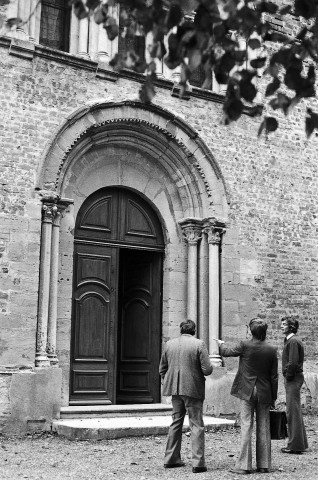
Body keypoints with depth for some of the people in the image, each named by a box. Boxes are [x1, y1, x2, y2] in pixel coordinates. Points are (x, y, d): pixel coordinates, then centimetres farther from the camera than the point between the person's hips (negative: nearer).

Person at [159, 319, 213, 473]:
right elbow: (207, 370, -13)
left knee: (176, 423, 17)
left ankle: (171, 459, 22)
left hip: (175, 390, 5)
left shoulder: (169, 344, 5)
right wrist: (210, 367, 9)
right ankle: (198, 462, -1)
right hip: (193, 389, -5)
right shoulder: (199, 344, -10)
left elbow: (162, 369, 11)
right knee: (196, 425, 2)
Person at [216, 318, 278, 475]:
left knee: (246, 427, 0)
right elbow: (274, 376, 1)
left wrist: (221, 344, 28)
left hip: (247, 391, -2)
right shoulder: (271, 350, -4)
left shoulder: (245, 345, -11)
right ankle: (264, 465, 14)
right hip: (264, 393, 2)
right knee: (263, 429, 9)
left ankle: (244, 465, 0)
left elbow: (227, 352, 6)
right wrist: (273, 397, 9)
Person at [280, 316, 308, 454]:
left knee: (293, 412, -7)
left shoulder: (293, 341, -15)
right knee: (295, 412, 15)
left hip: (293, 379, -10)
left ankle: (295, 445, -3)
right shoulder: (289, 340, 17)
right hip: (292, 379, 10)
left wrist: (288, 377, -13)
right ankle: (301, 443, 23)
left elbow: (293, 363, -22)